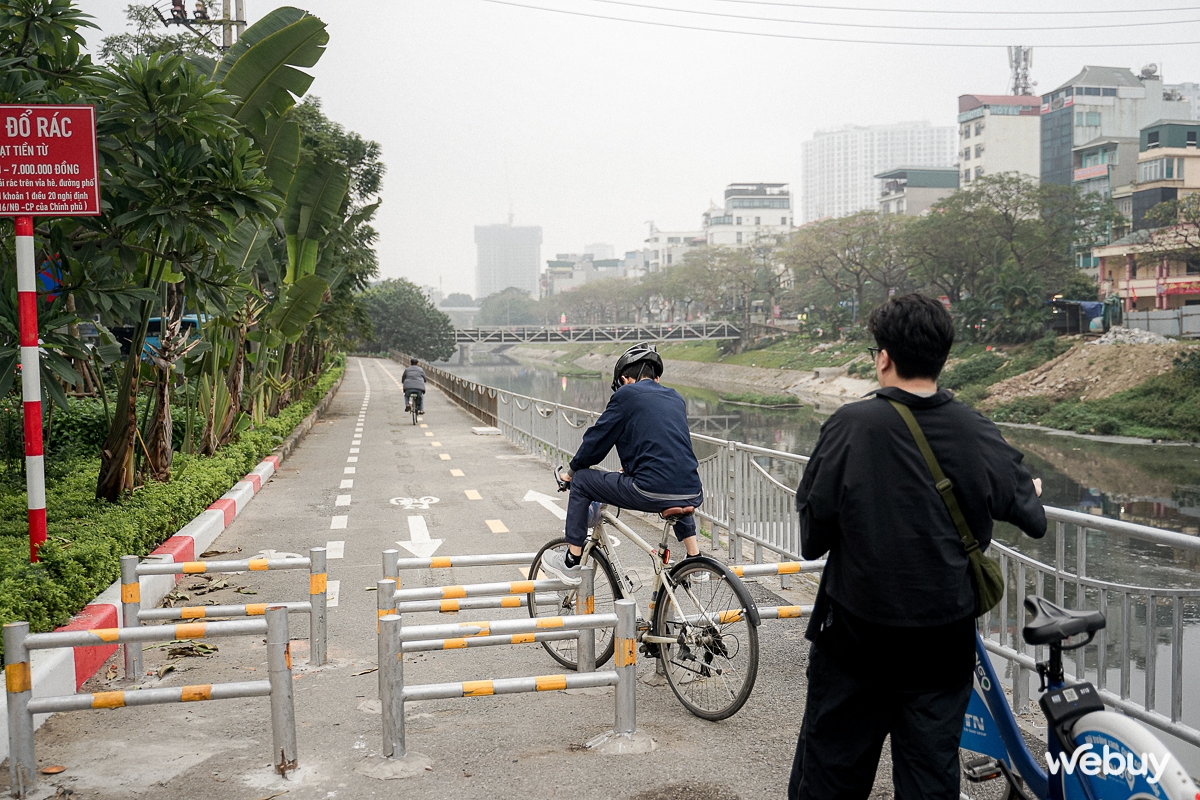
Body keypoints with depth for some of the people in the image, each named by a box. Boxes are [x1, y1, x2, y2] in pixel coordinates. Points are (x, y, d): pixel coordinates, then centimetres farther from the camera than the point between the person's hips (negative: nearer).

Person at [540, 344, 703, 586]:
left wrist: (572, 470, 25)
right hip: (693, 497, 6)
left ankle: (571, 564, 17)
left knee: (582, 481, 15)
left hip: (650, 493, -6)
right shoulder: (676, 399, 22)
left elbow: (597, 439, 7)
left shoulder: (626, 394, 4)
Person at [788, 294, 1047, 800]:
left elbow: (813, 534, -12)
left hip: (856, 630, -2)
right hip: (945, 634, 2)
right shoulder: (977, 434, -5)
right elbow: (1033, 519, 8)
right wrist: (1032, 492, 30)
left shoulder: (851, 426, -15)